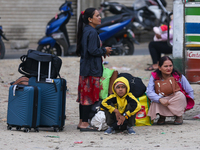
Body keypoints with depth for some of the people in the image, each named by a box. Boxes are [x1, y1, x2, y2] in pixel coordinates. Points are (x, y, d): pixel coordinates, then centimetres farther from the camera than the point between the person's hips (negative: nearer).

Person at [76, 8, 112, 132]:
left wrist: (102, 52, 12)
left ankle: (82, 122, 18)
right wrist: (104, 51, -7)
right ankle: (85, 124, -3)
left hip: (85, 67, 10)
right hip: (92, 69, -10)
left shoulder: (86, 31, 13)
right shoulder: (92, 32, -17)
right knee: (89, 95, -5)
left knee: (84, 95, 13)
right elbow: (93, 51, -23)